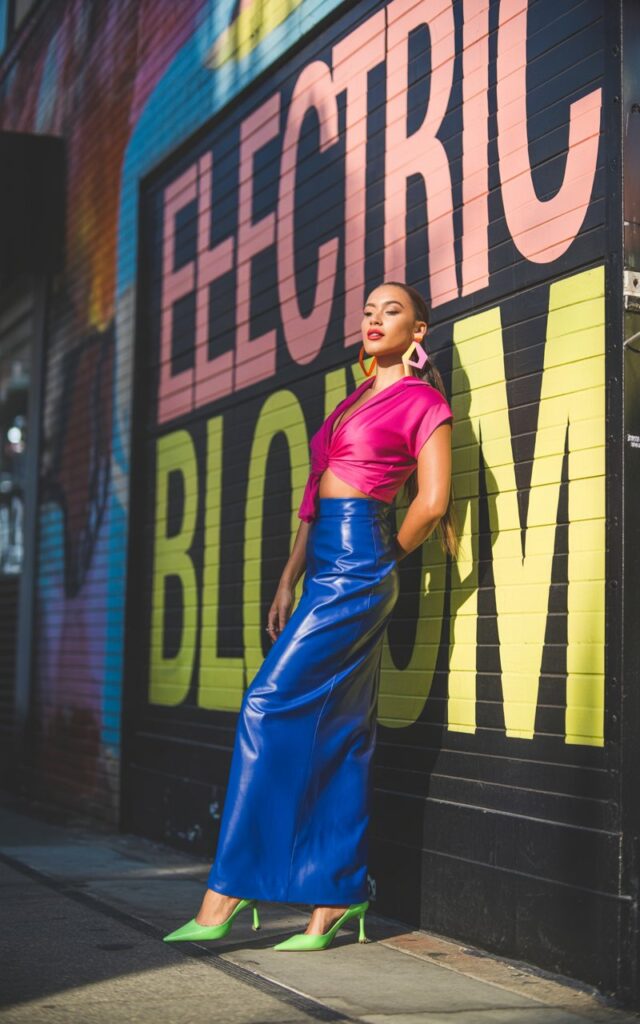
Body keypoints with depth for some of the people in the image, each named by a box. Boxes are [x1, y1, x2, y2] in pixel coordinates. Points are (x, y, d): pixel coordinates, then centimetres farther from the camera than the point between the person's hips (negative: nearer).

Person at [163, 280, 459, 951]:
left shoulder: (423, 401, -1)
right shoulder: (352, 400, 22)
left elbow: (432, 502, -8)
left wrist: (389, 555, 4)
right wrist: (288, 583, 17)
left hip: (357, 567, -8)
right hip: (328, 568, 8)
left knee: (271, 705, -13)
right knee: (341, 731, 5)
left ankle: (227, 895, -10)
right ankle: (337, 898, 6)